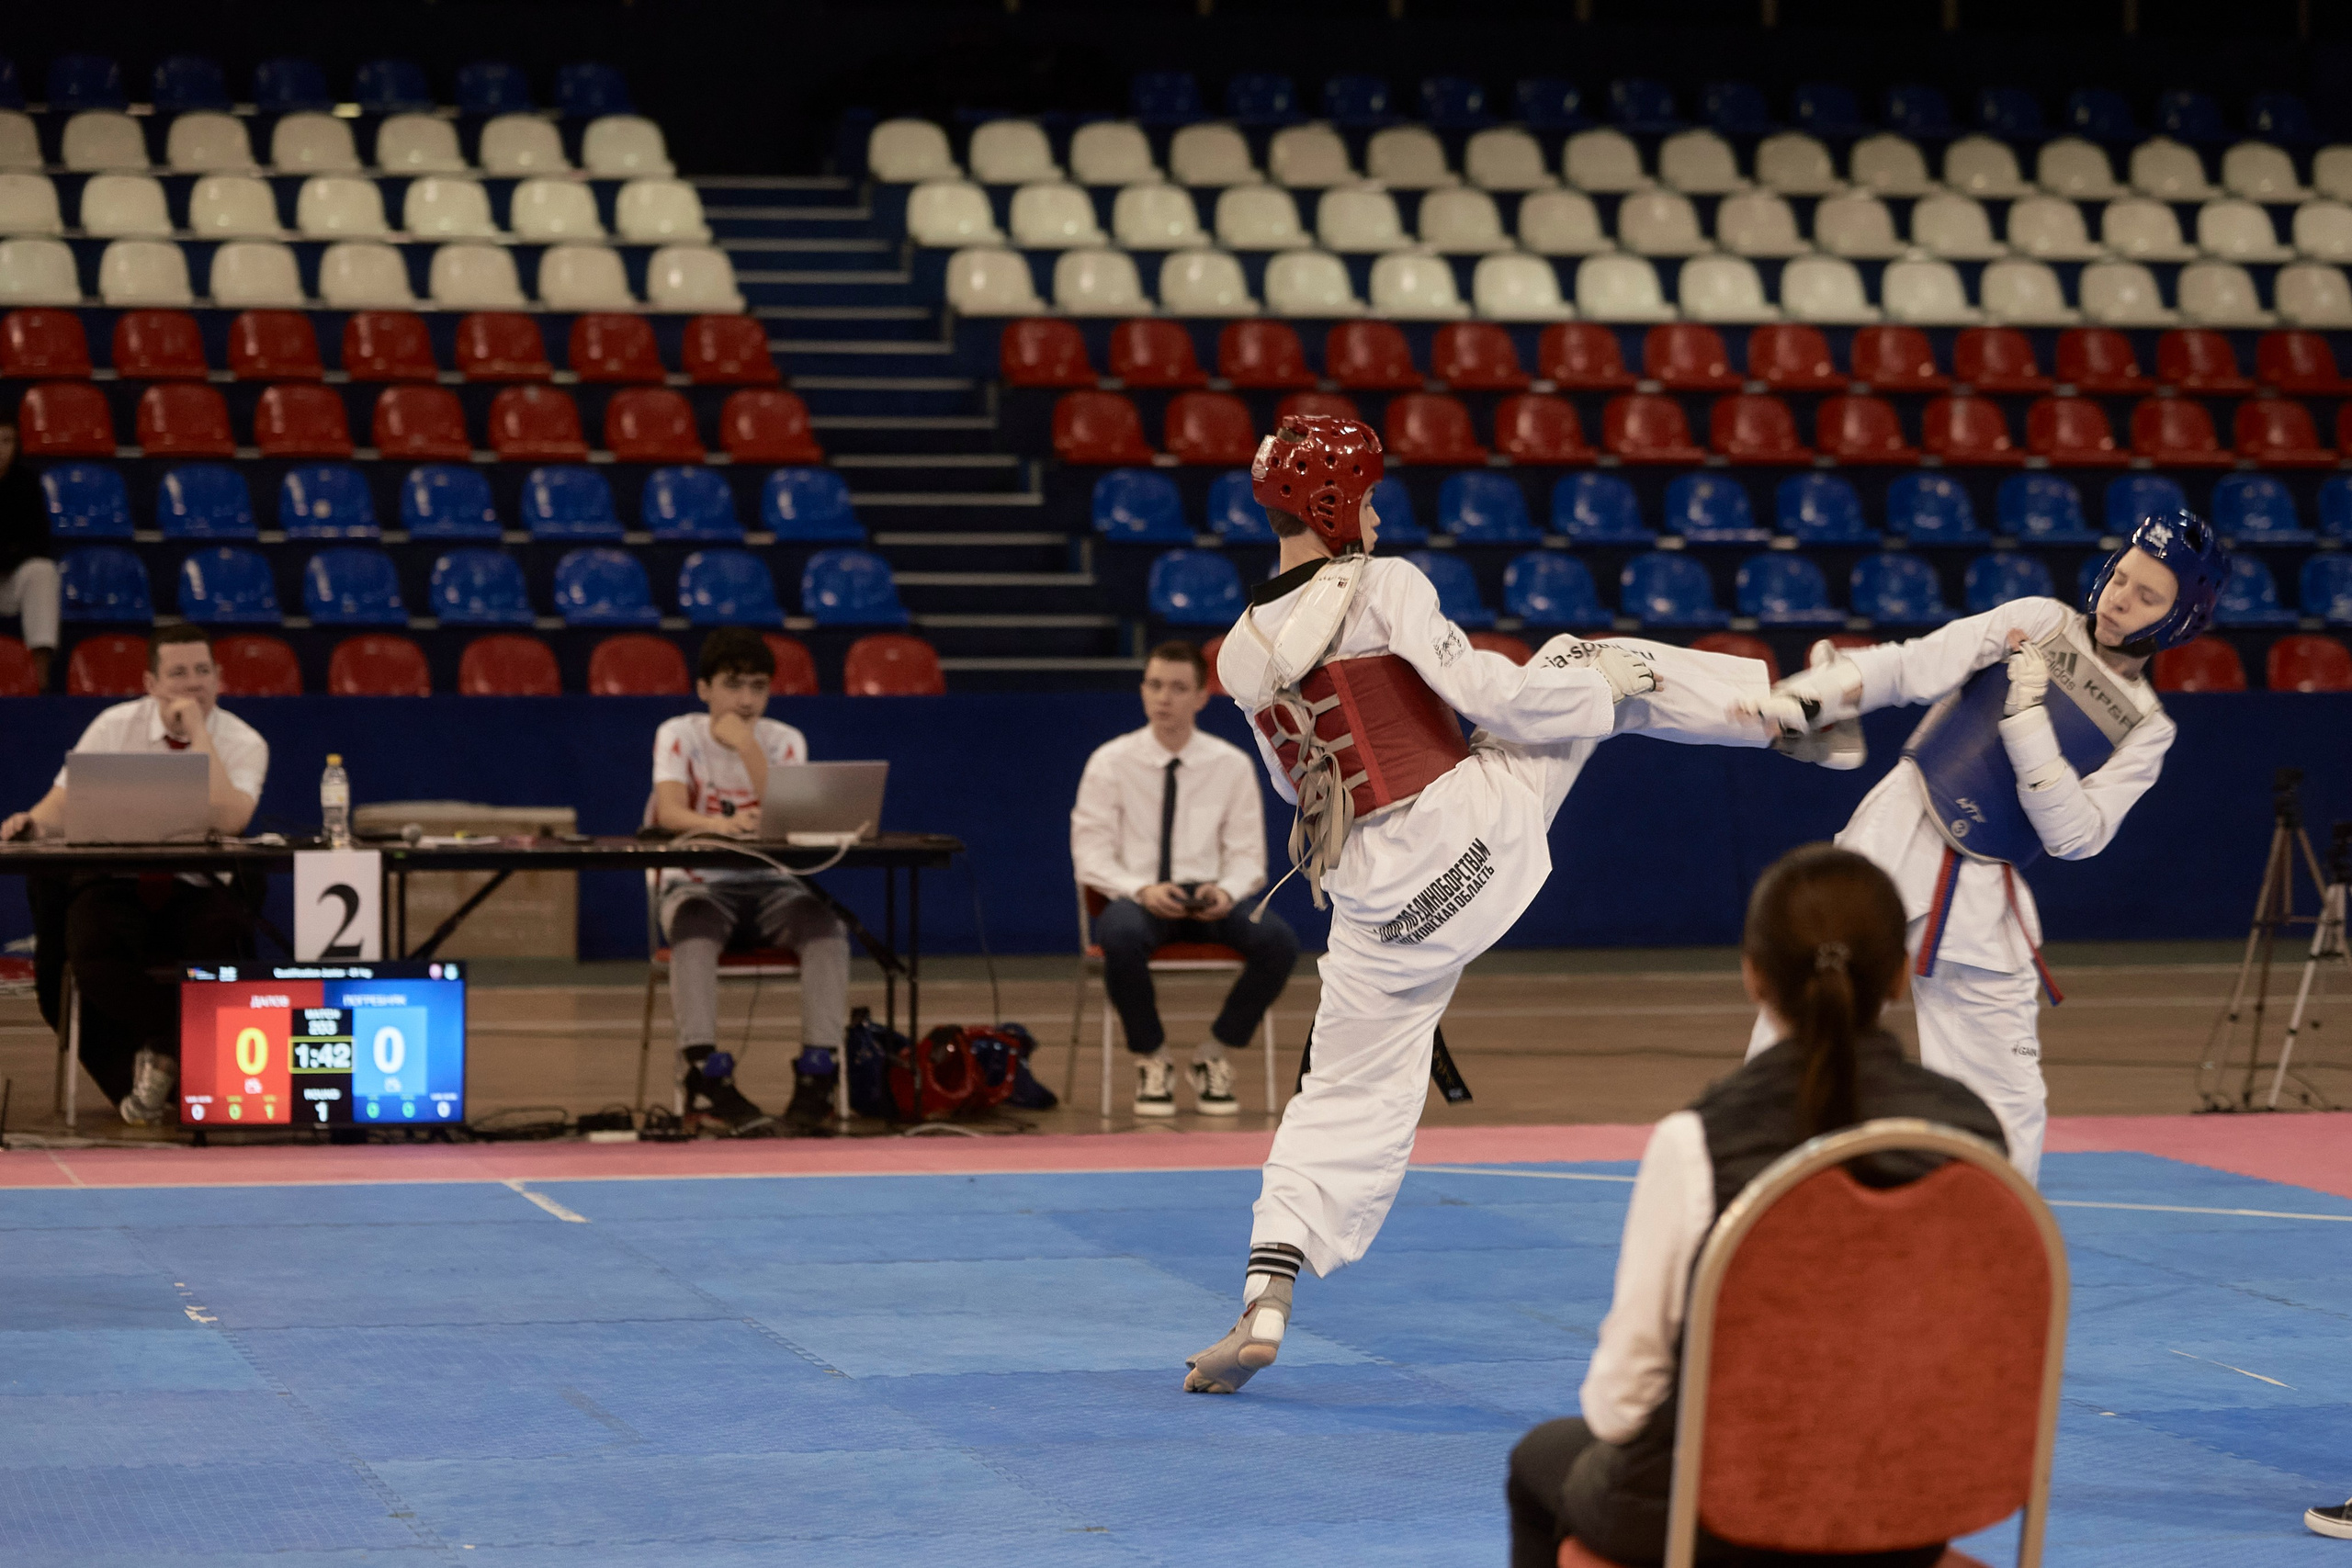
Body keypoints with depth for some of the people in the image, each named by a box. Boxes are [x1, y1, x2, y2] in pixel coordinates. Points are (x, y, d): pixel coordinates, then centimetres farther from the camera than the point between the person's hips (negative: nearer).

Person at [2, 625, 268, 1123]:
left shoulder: (242, 742, -1)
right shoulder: (115, 727, 5)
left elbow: (227, 820, -19)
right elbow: (63, 805, 2)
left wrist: (198, 731, -17)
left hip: (198, 890, -1)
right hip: (115, 885, 1)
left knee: (222, 936, -35)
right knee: (91, 950, -34)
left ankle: (162, 1056, -10)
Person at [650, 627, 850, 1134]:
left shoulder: (785, 741, 2)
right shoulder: (679, 735, -2)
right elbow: (669, 812, -20)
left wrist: (747, 748, -21)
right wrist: (722, 824, -41)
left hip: (770, 883, 2)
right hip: (699, 883, -2)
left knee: (824, 925, -30)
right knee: (694, 926, -38)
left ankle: (818, 1072, -28)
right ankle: (705, 1071, -38)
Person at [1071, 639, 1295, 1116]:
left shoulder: (1232, 766, 6)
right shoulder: (1110, 763, 1)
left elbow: (1247, 857, 7)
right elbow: (1091, 854, -2)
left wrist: (1226, 892, -17)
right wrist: (1143, 891, -21)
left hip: (1210, 903, 2)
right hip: (1135, 898, -2)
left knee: (1278, 941, -29)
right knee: (1122, 938, -40)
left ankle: (1212, 1056, -6)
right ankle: (1152, 1060, -13)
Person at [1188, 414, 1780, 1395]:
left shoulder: (1240, 654, 5)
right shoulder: (1383, 588, -11)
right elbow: (1489, 693, -15)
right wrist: (1602, 679, 0)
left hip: (1378, 899, 4)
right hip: (1473, 826, -4)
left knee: (1348, 1096, 12)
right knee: (1596, 669, 16)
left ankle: (1265, 1308, 3)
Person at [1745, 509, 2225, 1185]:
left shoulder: (2145, 730, 3)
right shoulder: (2036, 624, 2)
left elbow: (2075, 835, -8)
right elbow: (1909, 667, -3)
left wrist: (2029, 721, -17)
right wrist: (1812, 696, -18)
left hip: (1982, 901, 1)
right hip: (1896, 844, -1)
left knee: (2009, 1104, 3)